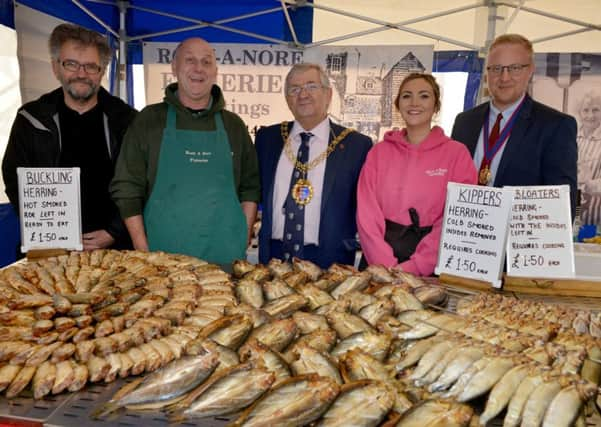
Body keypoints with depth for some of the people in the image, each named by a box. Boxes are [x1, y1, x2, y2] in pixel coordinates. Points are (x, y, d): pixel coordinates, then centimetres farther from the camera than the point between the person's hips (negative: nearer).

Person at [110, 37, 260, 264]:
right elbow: (126, 191, 1)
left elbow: (250, 188, 11)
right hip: (162, 257, -1)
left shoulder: (234, 125, 9)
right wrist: (143, 253, -5)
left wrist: (242, 241, 0)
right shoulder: (148, 120, 3)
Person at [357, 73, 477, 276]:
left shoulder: (457, 153, -2)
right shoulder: (379, 152, 4)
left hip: (431, 270, -1)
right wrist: (386, 266, -14)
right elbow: (368, 213, -2)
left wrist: (414, 266, -17)